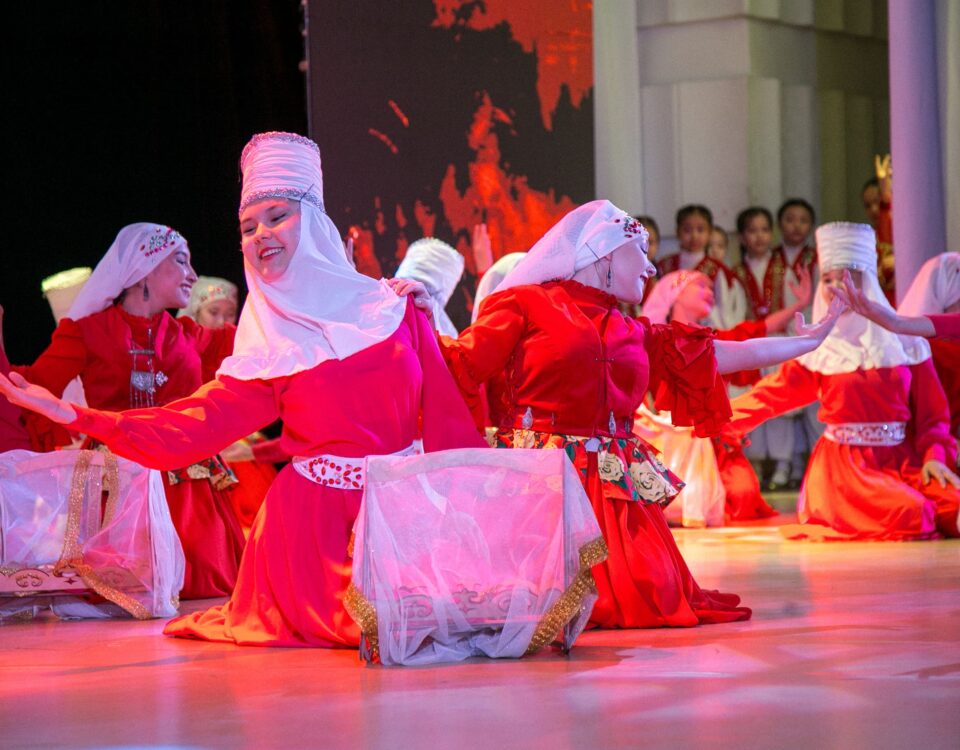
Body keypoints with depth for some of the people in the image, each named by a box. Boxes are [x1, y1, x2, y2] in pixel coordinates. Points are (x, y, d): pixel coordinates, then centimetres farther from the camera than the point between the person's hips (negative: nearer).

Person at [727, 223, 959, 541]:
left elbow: (931, 410, 6)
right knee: (910, 515, -29)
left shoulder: (903, 340, 7)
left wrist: (934, 455, -10)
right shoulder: (818, 347, 5)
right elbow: (774, 392, 3)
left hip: (901, 457, 3)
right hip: (844, 461, -3)